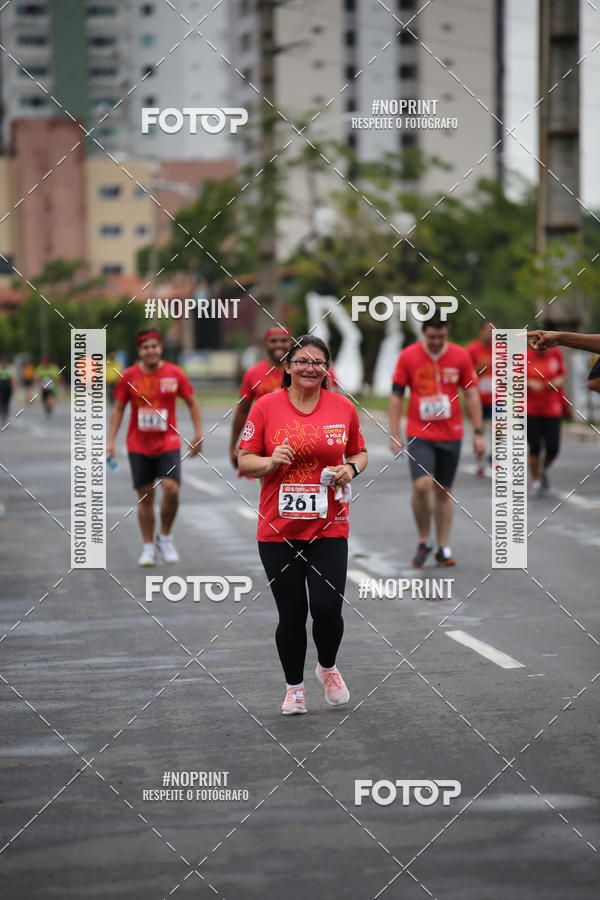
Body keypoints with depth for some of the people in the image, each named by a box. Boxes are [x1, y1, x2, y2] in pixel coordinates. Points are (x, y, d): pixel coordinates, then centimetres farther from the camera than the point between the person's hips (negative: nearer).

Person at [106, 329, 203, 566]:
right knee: (145, 496, 2)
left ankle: (165, 537, 7)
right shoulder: (129, 376, -2)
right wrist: (111, 440, 0)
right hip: (139, 446, 1)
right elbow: (118, 409, 6)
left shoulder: (174, 374, -3)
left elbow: (192, 403, 7)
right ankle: (148, 547, 14)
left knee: (171, 490, -16)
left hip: (168, 444, -1)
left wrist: (198, 434, 2)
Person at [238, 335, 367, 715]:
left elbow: (360, 452, 17)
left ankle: (328, 667, 23)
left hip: (329, 528, 1)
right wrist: (271, 461, -17)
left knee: (327, 609, -9)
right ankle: (295, 687, 24)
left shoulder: (344, 407, 3)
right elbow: (245, 461, 3)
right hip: (278, 529, 0)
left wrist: (351, 469, -4)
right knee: (291, 615, 3)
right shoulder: (266, 406, -2)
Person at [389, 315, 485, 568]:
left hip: (451, 434, 2)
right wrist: (394, 435, -3)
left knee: (443, 491, 7)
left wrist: (478, 432, 3)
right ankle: (424, 541, 1)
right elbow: (397, 396, 1)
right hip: (419, 435, -2)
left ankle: (443, 547, 17)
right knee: (422, 485, -17)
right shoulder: (408, 356, -2)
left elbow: (471, 395, 7)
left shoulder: (460, 356, 1)